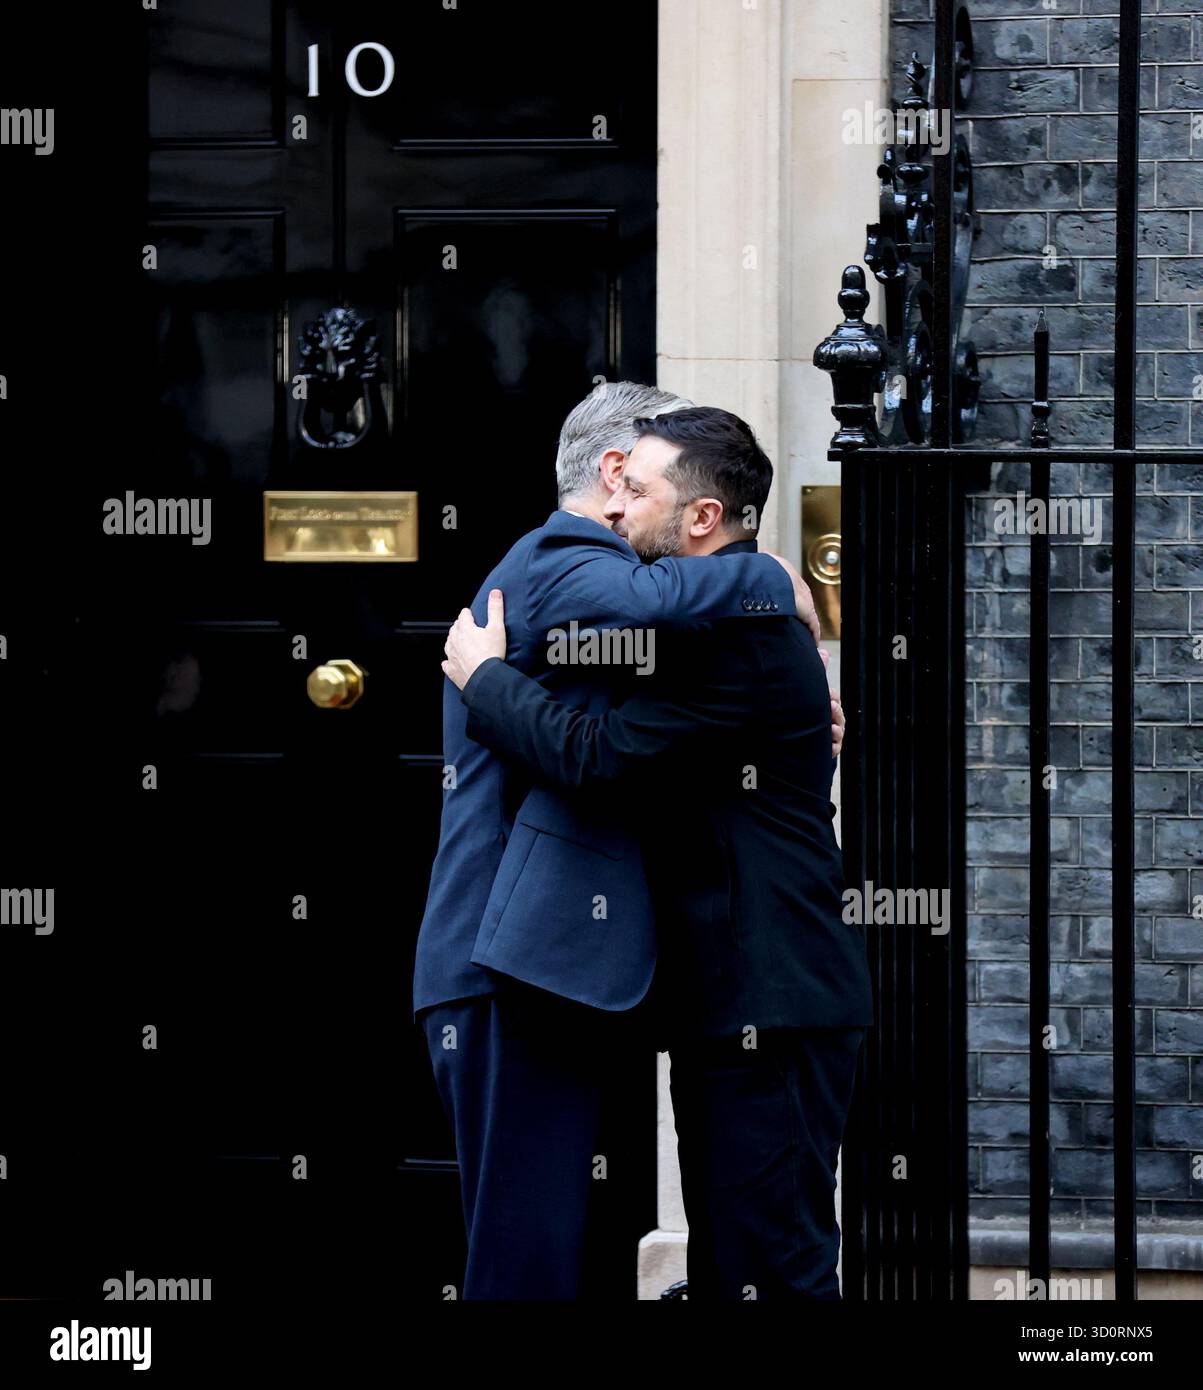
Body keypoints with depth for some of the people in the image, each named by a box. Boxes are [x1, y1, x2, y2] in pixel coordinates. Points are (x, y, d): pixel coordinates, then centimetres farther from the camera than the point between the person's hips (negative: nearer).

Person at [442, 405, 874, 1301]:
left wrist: (484, 673, -9)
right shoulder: (736, 616, 18)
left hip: (771, 1005, -11)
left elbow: (595, 757, -23)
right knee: (723, 1268, 13)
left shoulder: (737, 630, -16)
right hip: (729, 1000, 11)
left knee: (770, 1268, -10)